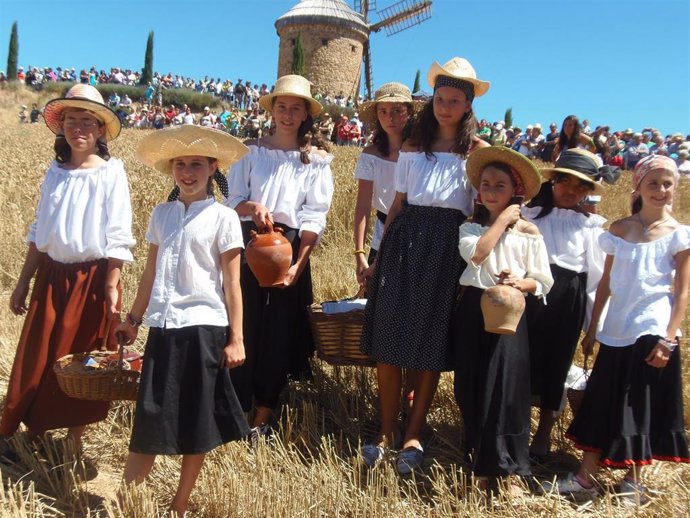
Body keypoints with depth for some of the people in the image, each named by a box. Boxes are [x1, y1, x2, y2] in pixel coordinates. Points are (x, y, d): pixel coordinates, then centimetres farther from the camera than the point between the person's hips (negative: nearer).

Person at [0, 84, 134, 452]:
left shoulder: (110, 172, -8)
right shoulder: (56, 172, 7)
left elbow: (117, 238, -10)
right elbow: (38, 232, 12)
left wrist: (111, 287, -15)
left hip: (91, 279, -4)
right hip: (52, 275, 5)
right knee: (36, 361, 7)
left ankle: (75, 441, 23)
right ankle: (32, 435, 24)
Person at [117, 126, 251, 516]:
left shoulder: (223, 217, -4)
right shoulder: (162, 214, 10)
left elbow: (232, 283, -4)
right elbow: (151, 273, 16)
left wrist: (236, 338, -5)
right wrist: (134, 318, 19)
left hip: (203, 327, -3)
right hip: (163, 327, 4)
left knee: (195, 425, 8)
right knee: (150, 420, 5)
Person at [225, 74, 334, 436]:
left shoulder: (316, 159, 4)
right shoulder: (252, 150, 8)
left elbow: (314, 217, -3)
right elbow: (233, 200, 3)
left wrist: (299, 263, -15)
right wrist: (253, 207, -20)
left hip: (290, 246, 0)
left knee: (280, 332, 4)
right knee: (241, 325, -1)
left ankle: (264, 416, 18)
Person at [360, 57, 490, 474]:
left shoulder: (479, 151, 4)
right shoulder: (412, 147, 13)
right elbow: (398, 205, 12)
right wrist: (378, 256, 8)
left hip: (447, 248, -3)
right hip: (404, 243, 3)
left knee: (430, 345, 3)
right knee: (388, 339, 2)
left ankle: (413, 435, 17)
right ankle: (386, 433, 15)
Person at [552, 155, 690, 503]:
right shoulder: (619, 229, 5)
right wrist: (592, 328, 9)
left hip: (652, 331, -3)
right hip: (616, 331, 3)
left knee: (642, 407, 6)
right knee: (602, 402, 7)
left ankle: (632, 481, 22)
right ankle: (585, 477, 15)